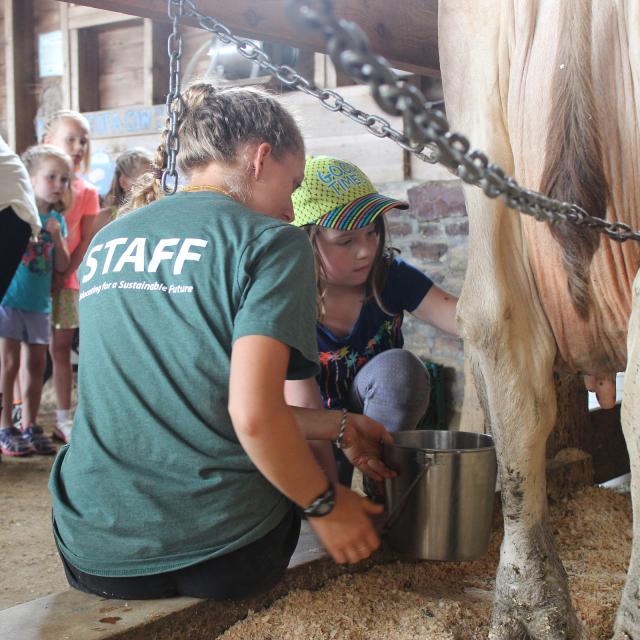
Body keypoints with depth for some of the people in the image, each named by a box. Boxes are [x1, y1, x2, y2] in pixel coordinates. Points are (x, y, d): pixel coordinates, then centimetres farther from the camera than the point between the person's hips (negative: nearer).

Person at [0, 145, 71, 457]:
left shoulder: (57, 220, 6)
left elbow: (63, 266, 4)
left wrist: (57, 236, -10)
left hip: (39, 302, 5)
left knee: (36, 364, 10)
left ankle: (30, 427, 21)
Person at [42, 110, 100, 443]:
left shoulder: (86, 192, 4)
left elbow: (85, 241, 1)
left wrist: (62, 275, -10)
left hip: (66, 281, 2)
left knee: (62, 348, 8)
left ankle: (63, 419, 14)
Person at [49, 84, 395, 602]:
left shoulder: (105, 243, 11)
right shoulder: (270, 240, -9)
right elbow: (252, 414, -20)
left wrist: (338, 426, 19)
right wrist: (325, 506, -2)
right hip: (218, 554, -4)